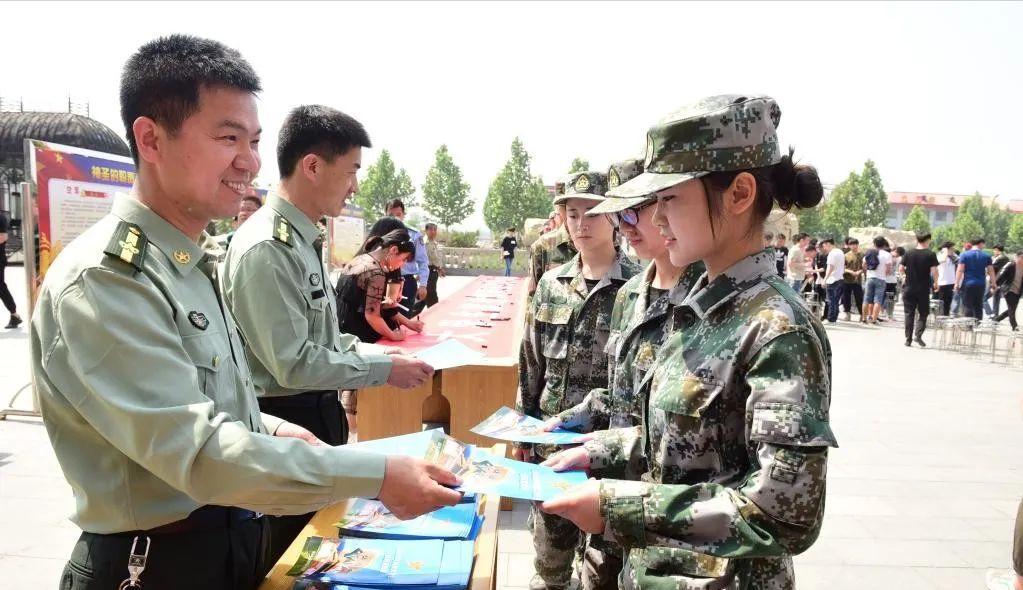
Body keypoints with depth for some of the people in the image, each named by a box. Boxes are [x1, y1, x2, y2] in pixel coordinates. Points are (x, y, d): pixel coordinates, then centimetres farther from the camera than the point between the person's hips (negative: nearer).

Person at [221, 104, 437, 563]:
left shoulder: (302, 239, 7)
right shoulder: (265, 248, -24)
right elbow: (295, 363, -24)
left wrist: (376, 352, 5)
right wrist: (385, 369, -18)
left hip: (317, 413, 9)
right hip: (288, 423, -9)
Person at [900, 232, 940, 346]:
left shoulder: (908, 253, 1)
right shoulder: (930, 255, -5)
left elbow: (901, 268, -1)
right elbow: (934, 271, -11)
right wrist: (936, 283, 2)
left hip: (909, 288, 2)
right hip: (923, 289, -2)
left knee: (909, 314, 7)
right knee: (923, 313, 9)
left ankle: (908, 339, 7)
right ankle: (918, 335, -8)